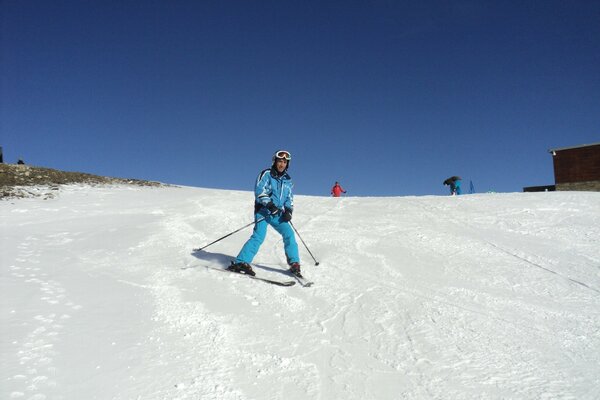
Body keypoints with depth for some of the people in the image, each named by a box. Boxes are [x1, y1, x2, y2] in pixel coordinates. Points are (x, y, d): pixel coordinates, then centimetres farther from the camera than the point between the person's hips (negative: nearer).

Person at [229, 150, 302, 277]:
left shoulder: (287, 180, 14)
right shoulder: (266, 174, -4)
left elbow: (289, 198, 18)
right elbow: (259, 190, -12)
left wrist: (288, 210, 0)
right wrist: (269, 203, -24)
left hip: (278, 214, 5)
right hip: (263, 212, -5)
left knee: (289, 234, -6)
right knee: (259, 236, -20)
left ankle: (294, 264, 4)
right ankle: (241, 262, -21)